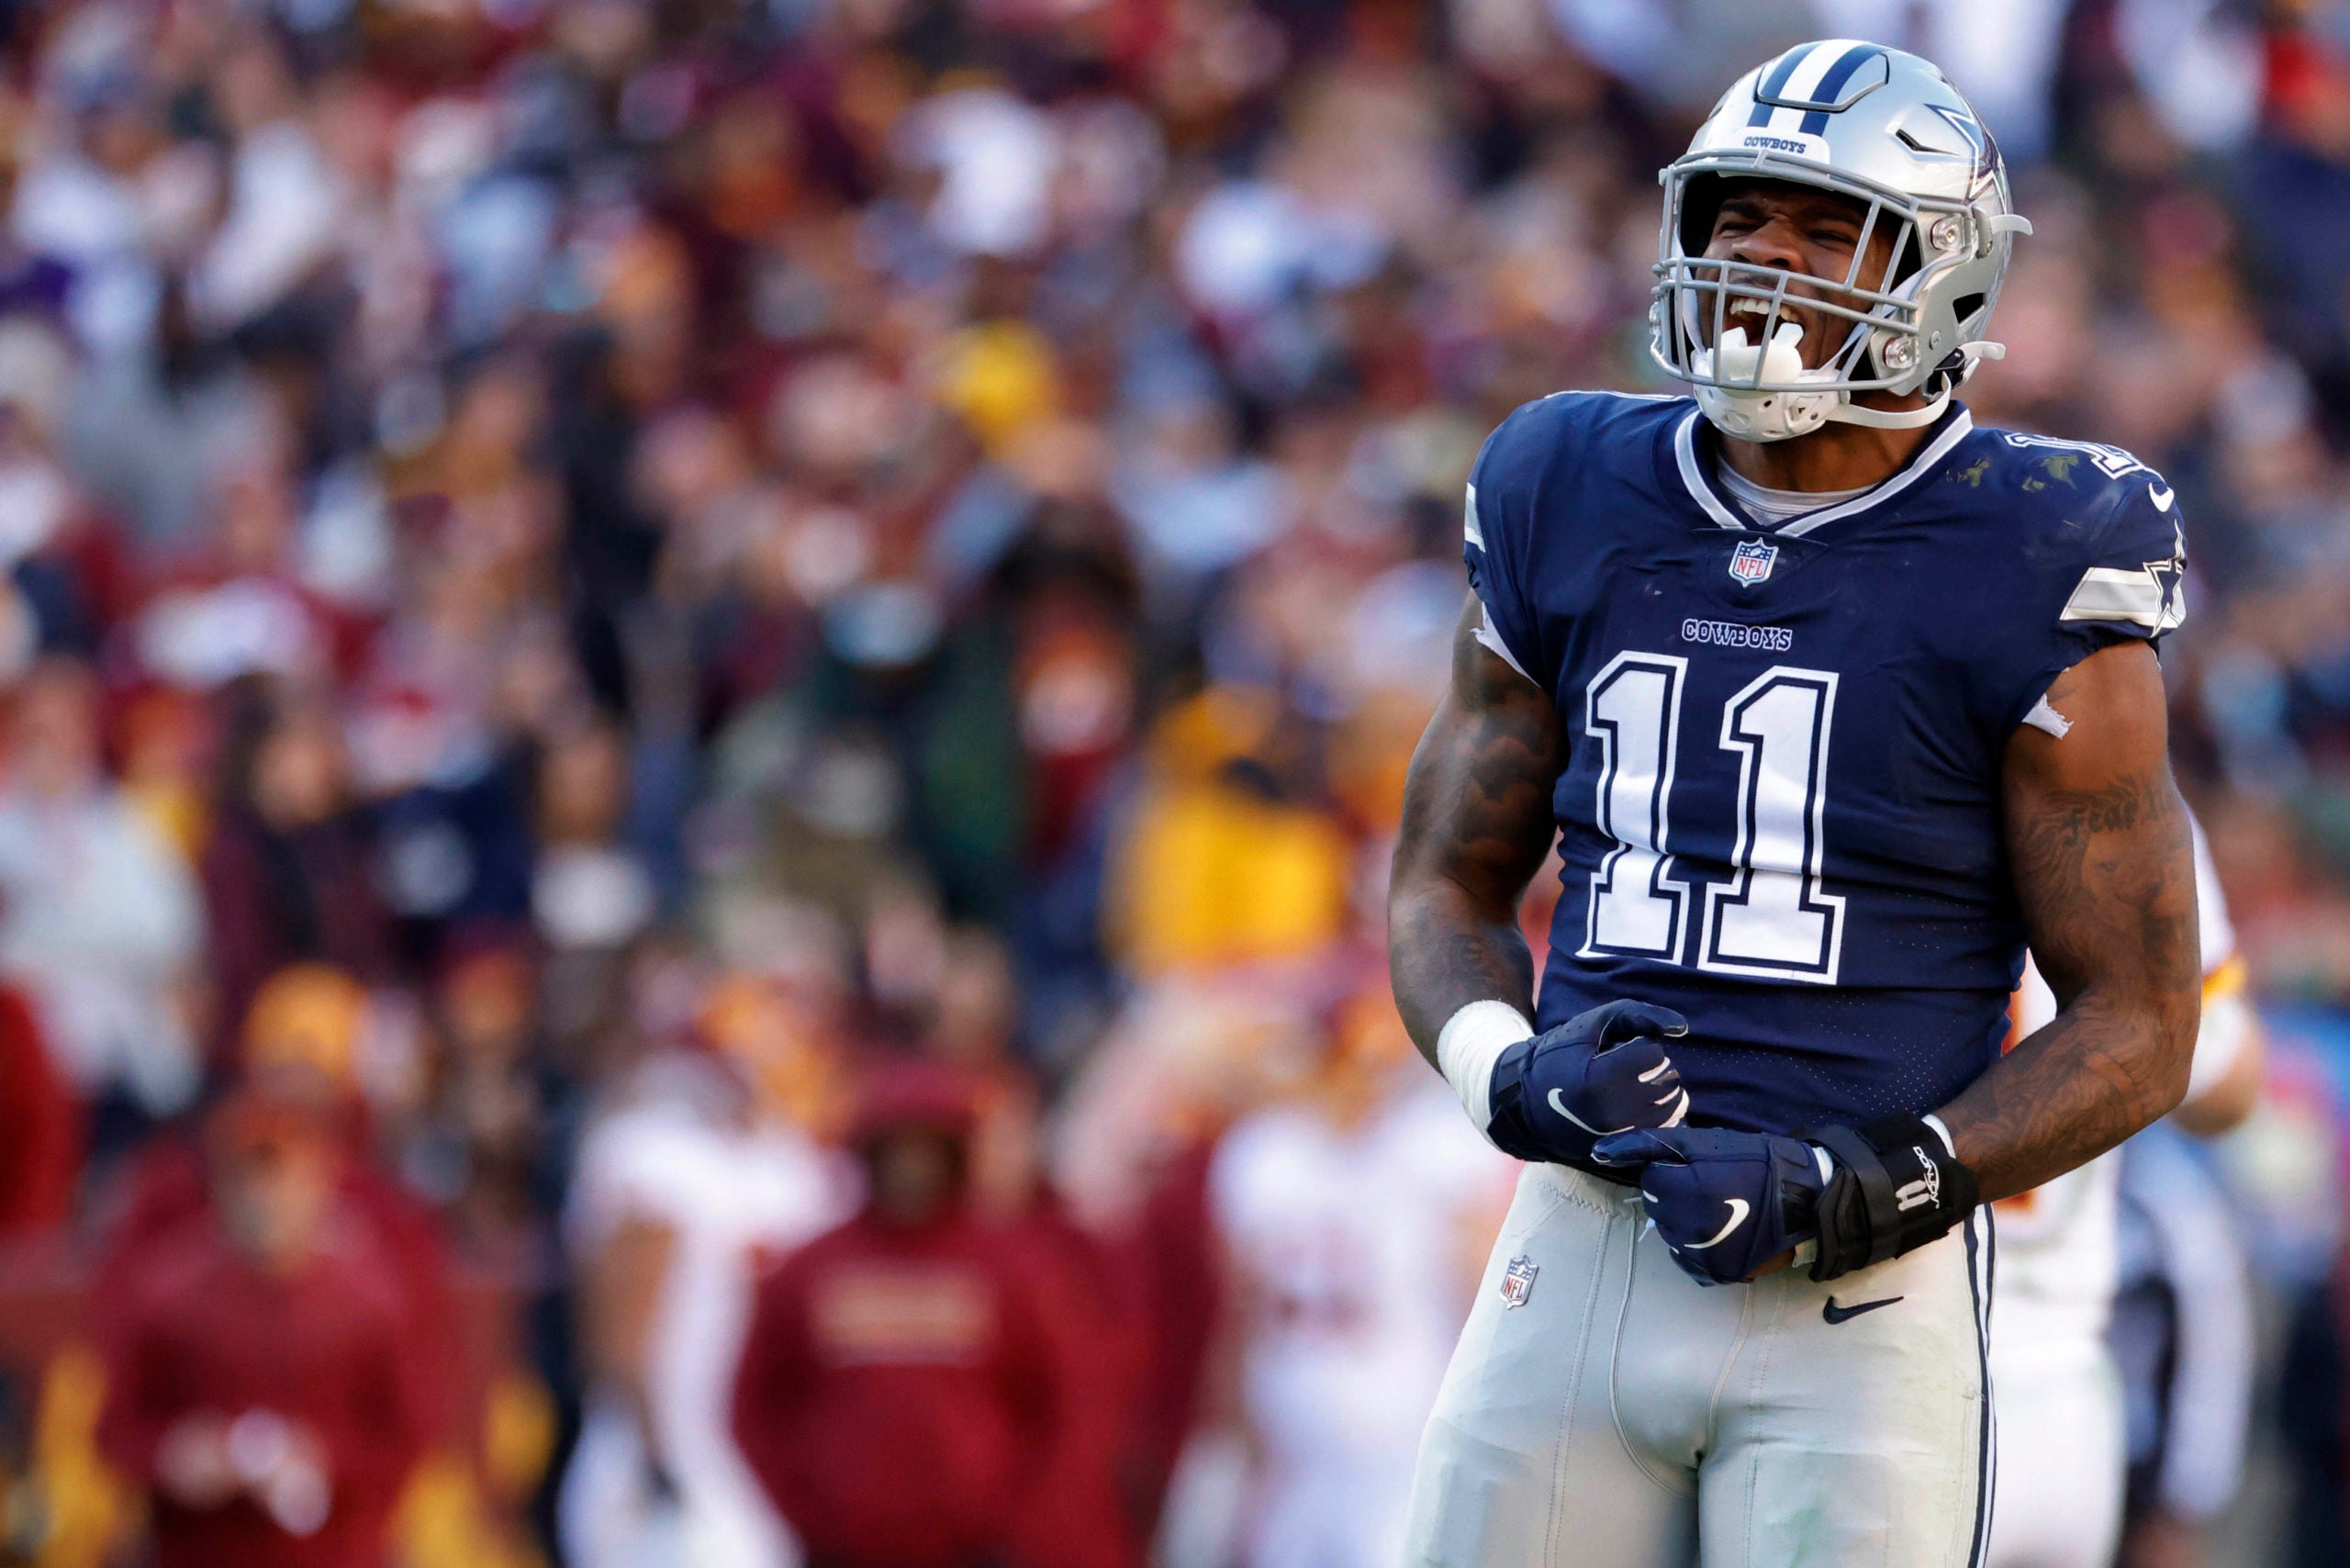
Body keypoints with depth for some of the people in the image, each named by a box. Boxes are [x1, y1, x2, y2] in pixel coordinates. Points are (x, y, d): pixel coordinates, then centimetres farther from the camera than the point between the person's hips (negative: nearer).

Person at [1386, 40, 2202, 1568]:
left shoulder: (2024, 576, -4)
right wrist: (1512, 1070, -4)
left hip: (1862, 1292, -4)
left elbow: (2138, 1024, -2)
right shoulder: (1574, 510, 9)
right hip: (1584, 1253, 4)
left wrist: (1874, 1192, -15)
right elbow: (1446, 882, 18)